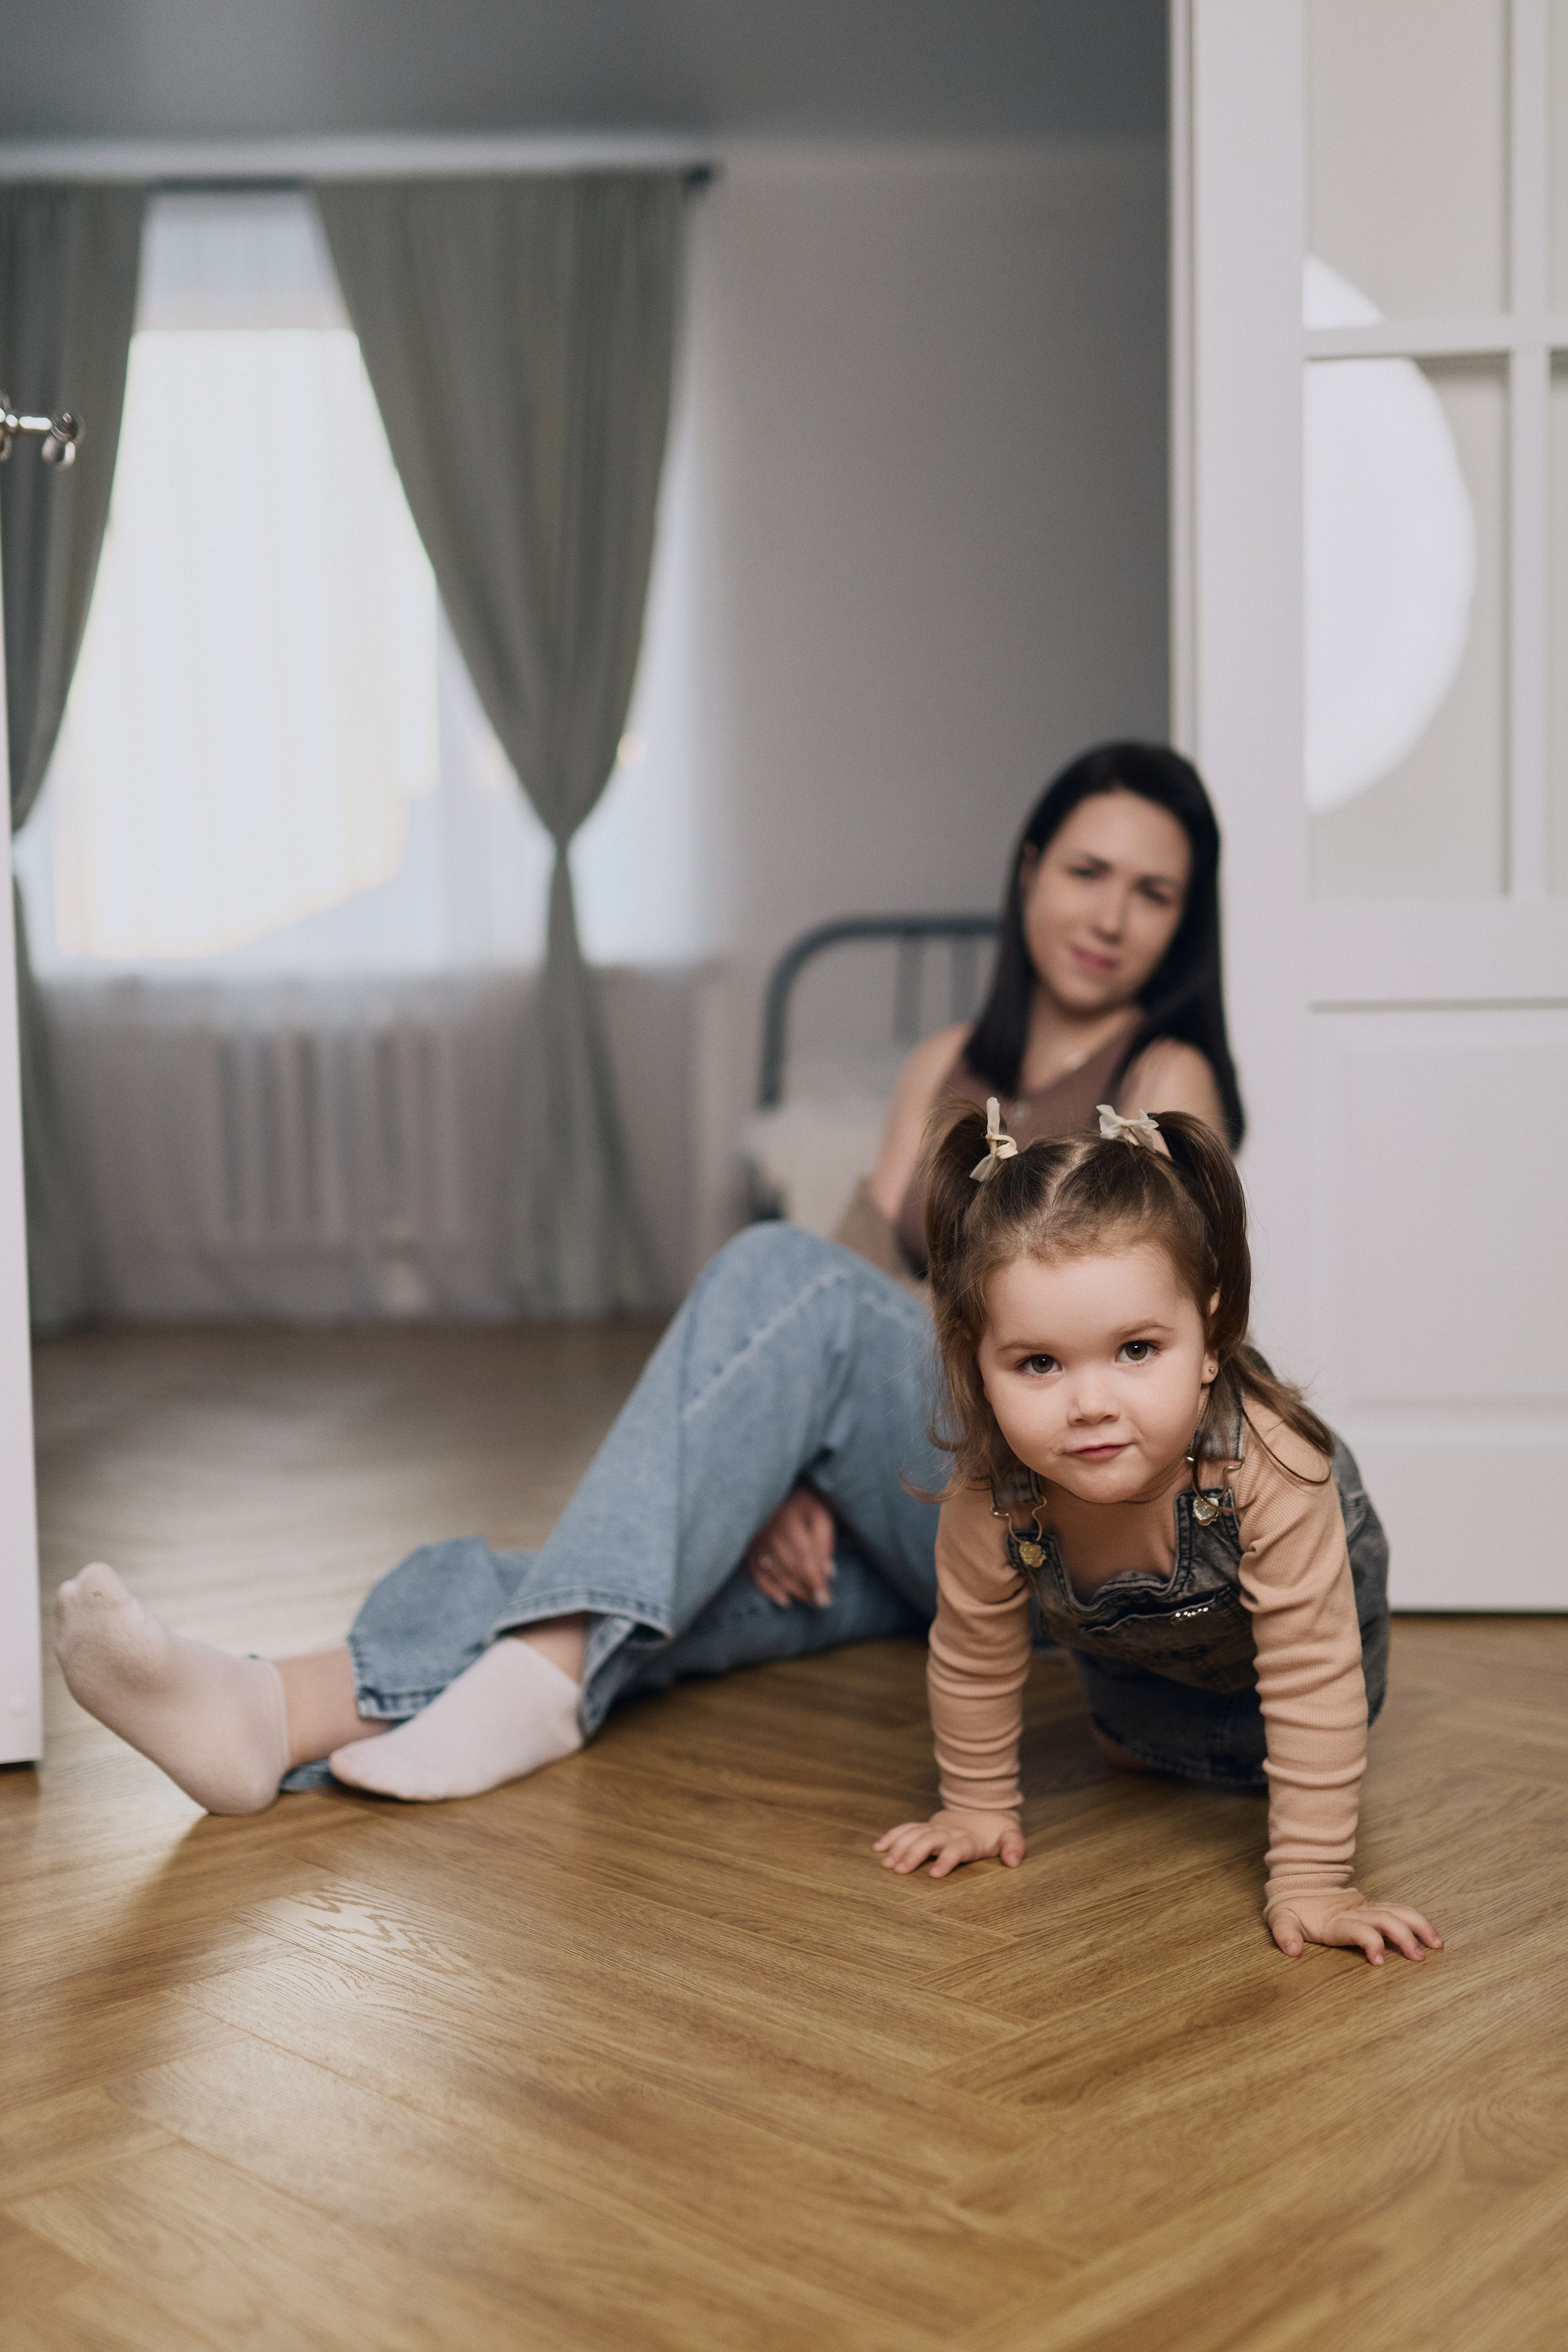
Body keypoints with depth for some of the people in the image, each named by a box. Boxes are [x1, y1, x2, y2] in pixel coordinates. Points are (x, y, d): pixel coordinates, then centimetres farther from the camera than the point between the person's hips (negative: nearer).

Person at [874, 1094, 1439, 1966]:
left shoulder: (1272, 1471, -49)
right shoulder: (991, 1497, -39)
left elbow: (1314, 1681, -39)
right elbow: (974, 1656, -19)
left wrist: (1311, 1884, -36)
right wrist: (980, 1808, -6)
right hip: (1127, 1631, 2)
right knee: (1137, 1747, 20)